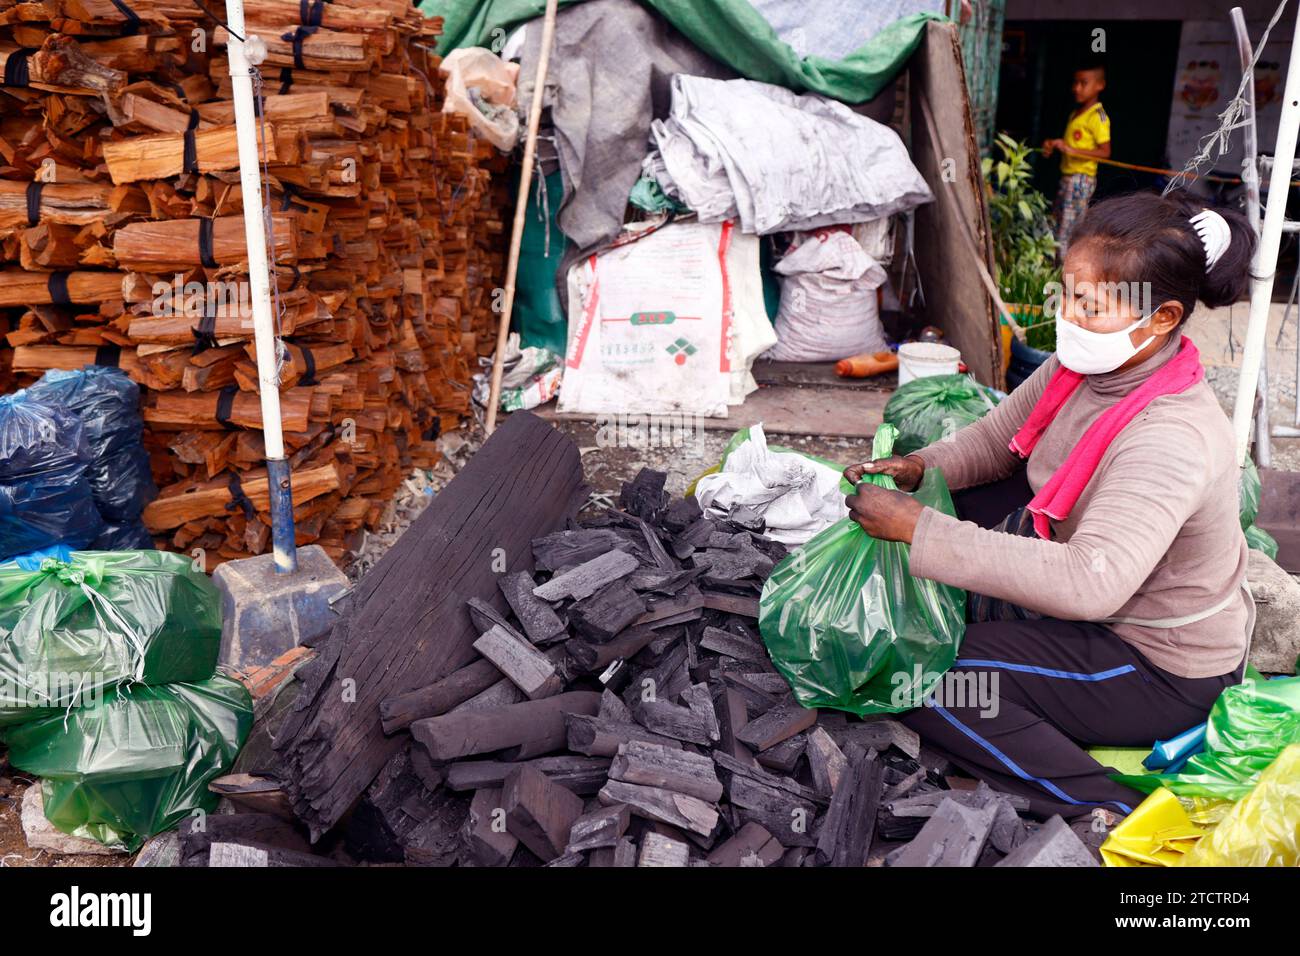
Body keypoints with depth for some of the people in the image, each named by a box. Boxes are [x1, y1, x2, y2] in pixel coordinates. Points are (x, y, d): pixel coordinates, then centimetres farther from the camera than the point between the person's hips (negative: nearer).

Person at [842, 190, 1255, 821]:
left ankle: (1109, 815, -12)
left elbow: (1088, 585, -45)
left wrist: (919, 529, -44)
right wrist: (919, 469, -14)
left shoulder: (1171, 441, -34)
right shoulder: (1087, 363, -9)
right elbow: (995, 438, 7)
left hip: (1163, 668, -9)